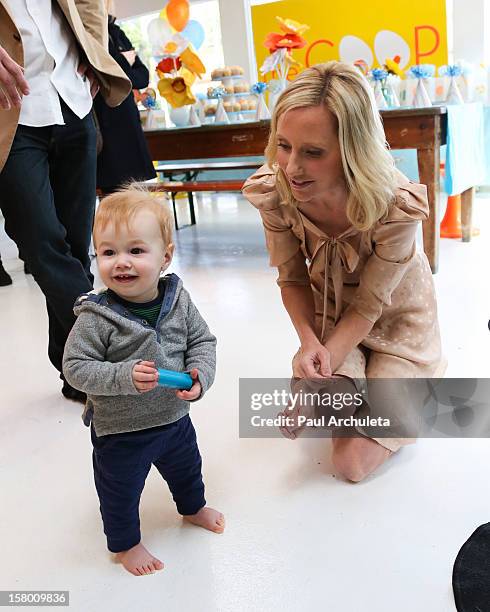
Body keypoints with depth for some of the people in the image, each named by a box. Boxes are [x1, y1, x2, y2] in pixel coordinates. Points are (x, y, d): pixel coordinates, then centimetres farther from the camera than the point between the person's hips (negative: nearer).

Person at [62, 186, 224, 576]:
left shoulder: (177, 299, -13)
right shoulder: (97, 317, -26)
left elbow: (202, 340, -4)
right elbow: (76, 368, -22)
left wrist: (200, 375, -21)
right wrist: (125, 377, -35)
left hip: (174, 416, 5)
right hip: (120, 430, -4)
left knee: (186, 468, 30)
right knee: (120, 491, 17)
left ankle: (193, 507, 61)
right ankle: (125, 543, 46)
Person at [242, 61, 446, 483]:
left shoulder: (398, 207, -36)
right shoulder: (273, 191, -26)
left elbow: (368, 306, -24)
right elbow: (292, 278, -12)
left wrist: (319, 369, -31)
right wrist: (310, 344, -27)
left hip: (393, 317, -2)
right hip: (329, 308, 3)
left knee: (354, 463, -3)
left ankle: (415, 386, 25)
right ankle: (359, 380, 17)